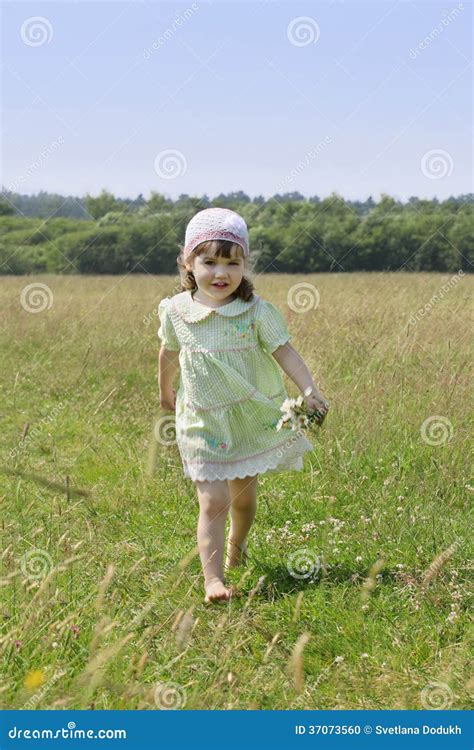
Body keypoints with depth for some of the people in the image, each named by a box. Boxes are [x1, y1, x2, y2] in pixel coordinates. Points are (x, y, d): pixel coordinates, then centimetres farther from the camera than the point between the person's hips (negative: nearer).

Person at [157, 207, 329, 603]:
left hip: (254, 420, 1)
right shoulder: (177, 311, -7)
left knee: (244, 498, 17)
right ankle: (213, 579, -11)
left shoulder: (256, 311, -13)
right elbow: (170, 353, 12)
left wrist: (310, 390, -31)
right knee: (214, 502, -11)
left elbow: (285, 352, -16)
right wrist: (166, 392, 26)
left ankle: (237, 544, 47)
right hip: (204, 425, -1)